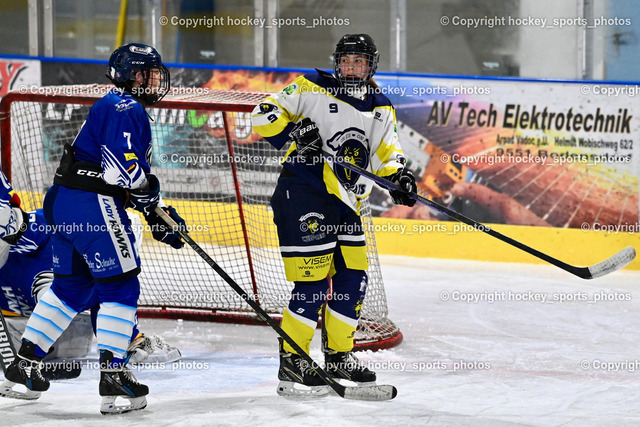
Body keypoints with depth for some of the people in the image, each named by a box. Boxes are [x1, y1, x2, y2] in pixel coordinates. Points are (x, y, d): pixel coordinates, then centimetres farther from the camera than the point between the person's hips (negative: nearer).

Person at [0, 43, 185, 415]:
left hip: (65, 203, 10)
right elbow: (121, 166, -22)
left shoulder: (131, 111, 24)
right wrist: (152, 193, -6)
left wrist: (157, 217, 20)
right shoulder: (125, 108, -10)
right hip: (93, 205, -10)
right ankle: (113, 375, -9)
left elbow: (135, 176, 27)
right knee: (120, 286, -7)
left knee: (71, 286, 17)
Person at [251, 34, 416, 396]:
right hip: (302, 192, -7)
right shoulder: (313, 88, -4)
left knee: (353, 277, 9)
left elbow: (386, 153, 12)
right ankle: (291, 360, -2)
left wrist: (399, 176, -9)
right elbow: (264, 114, -5)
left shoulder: (381, 111, 13)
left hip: (345, 201, 7)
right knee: (313, 277, -11)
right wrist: (293, 130, -22)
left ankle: (339, 355, 24)